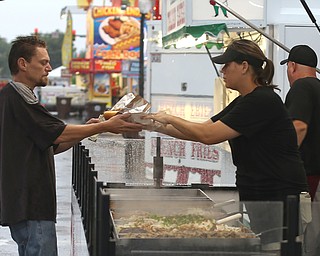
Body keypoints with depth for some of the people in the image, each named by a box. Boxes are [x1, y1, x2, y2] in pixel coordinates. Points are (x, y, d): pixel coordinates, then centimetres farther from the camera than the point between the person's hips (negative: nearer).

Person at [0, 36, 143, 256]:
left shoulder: (18, 97, 21)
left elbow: (51, 145, 19)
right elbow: (58, 133, -17)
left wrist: (86, 130, 5)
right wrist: (106, 126, -12)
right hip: (30, 206, -11)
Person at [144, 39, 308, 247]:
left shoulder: (263, 101, -17)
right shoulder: (244, 101, 15)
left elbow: (208, 135, -19)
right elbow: (203, 130, 18)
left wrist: (170, 119, -7)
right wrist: (158, 126, 12)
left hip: (279, 195, -10)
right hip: (256, 194, 10)